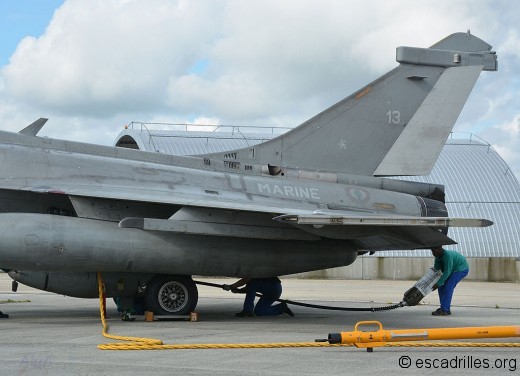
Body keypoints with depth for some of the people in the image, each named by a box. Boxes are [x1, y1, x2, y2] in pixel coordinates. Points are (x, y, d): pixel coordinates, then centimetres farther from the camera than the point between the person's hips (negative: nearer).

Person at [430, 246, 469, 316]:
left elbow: (447, 272, -32)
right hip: (454, 269, 10)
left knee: (448, 287, -21)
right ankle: (446, 309, 4)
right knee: (441, 287, 0)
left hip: (461, 269, -10)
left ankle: (444, 310, -22)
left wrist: (438, 284, -30)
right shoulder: (438, 256, -5)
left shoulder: (447, 255, -33)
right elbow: (436, 268, 2)